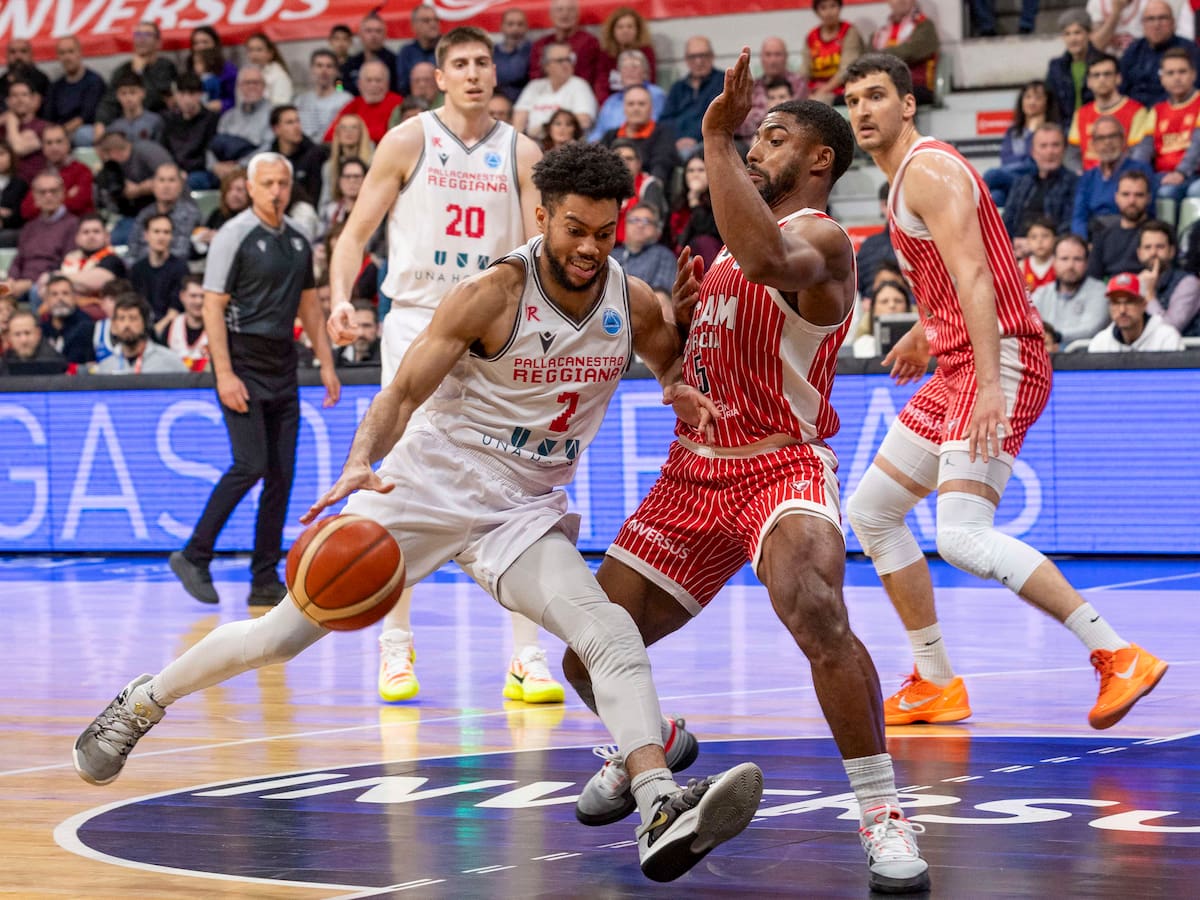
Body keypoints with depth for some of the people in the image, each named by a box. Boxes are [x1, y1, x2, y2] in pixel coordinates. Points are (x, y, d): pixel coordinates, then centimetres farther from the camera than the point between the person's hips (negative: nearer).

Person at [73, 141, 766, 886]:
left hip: (526, 510, 3)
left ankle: (662, 812, -38)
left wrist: (681, 391, -4)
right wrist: (360, 465, -34)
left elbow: (675, 363, 20)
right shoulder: (492, 295, -16)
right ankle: (141, 704, 26)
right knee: (283, 634, 1)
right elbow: (404, 391, -16)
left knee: (613, 635, -23)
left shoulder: (634, 303, -2)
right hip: (429, 484, -3)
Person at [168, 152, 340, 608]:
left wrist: (326, 364, 14)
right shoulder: (235, 235, -8)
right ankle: (193, 557, -4)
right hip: (243, 361, -7)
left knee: (281, 475, 3)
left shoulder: (298, 241, 13)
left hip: (282, 365, 7)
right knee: (250, 464, -15)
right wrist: (224, 374, -17)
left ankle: (265, 583, 7)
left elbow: (309, 305, 21)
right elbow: (213, 306, -11)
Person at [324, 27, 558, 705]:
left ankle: (527, 657, -3)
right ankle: (396, 648, 10)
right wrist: (341, 298, -14)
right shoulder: (408, 141, 1)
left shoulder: (521, 153, 6)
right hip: (417, 323, -1)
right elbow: (358, 230, 1)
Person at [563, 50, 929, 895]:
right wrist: (679, 314, 3)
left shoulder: (821, 237, -11)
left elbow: (767, 260, -37)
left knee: (815, 611, -37)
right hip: (696, 469, 8)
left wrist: (717, 137, -32)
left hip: (783, 467, -8)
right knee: (590, 654, 7)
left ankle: (884, 816, -29)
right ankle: (641, 750, 41)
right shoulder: (732, 246, 17)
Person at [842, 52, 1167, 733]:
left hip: (1001, 362, -11)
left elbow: (974, 275, -23)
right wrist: (925, 333, 46)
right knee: (871, 511, 14)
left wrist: (989, 384, -32)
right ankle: (936, 685, 19)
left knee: (963, 535, -24)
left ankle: (1120, 657, -26)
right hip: (958, 370, 11)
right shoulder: (906, 177, 19)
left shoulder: (927, 169, -12)